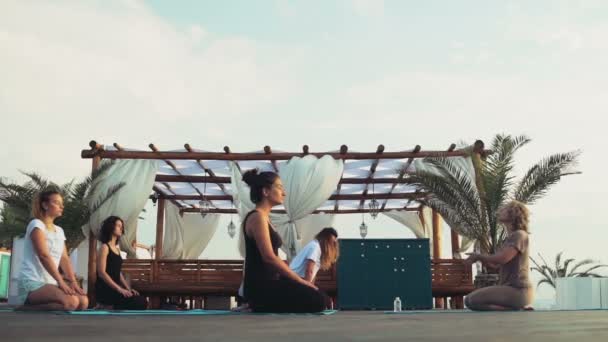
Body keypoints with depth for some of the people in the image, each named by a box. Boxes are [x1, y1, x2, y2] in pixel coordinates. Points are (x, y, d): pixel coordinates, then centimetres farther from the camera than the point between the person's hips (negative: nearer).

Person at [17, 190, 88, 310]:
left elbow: (64, 258, 11)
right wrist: (61, 281, -22)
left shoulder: (59, 230, 17)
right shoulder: (36, 224, -7)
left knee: (83, 302, -11)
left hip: (50, 282, 9)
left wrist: (73, 281, -5)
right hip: (33, 283, -8)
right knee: (71, 302, -30)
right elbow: (44, 255, -17)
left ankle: (33, 304, 3)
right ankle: (27, 307, -10)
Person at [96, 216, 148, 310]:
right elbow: (102, 273, -15)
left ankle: (109, 308, 4)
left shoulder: (117, 249, 19)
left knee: (142, 302, -5)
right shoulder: (105, 247, -6)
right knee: (140, 303, -20)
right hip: (105, 289, -8)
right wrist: (120, 289, -20)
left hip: (114, 289, 8)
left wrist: (128, 289, 5)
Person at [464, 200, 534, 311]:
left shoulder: (519, 235, -10)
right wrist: (479, 258, 2)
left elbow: (502, 259, -22)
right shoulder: (509, 239, 21)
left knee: (473, 300, -21)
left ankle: (516, 310, -14)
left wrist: (478, 256, -8)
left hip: (518, 290, -10)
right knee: (468, 300, 12)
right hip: (510, 288, 10)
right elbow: (495, 265, 19)